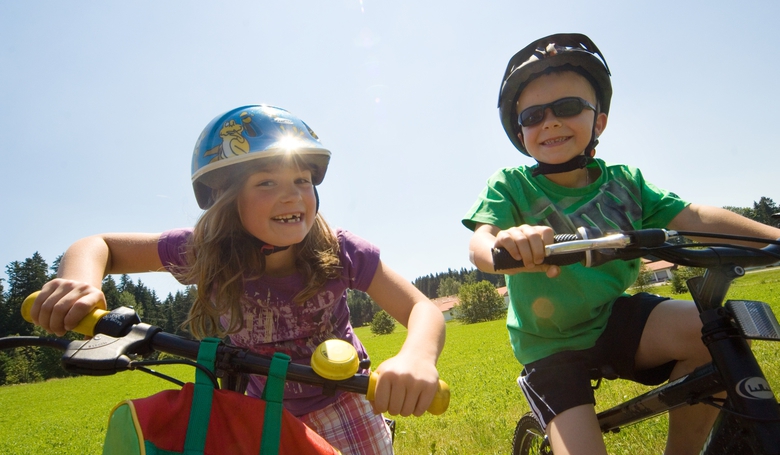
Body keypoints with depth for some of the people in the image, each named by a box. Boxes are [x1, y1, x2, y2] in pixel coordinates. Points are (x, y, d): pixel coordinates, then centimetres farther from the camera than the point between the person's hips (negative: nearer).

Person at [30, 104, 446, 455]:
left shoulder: (341, 253, -26)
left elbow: (423, 309, -27)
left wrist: (417, 357, -51)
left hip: (339, 404, -1)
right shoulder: (205, 252, -22)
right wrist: (79, 281, -35)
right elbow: (99, 246, -10)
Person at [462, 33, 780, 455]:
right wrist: (506, 247, -55)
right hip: (551, 347, -3)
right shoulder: (510, 185, -15)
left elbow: (694, 217, -7)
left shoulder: (623, 181, -3)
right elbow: (479, 241, -31)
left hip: (614, 320, 4)